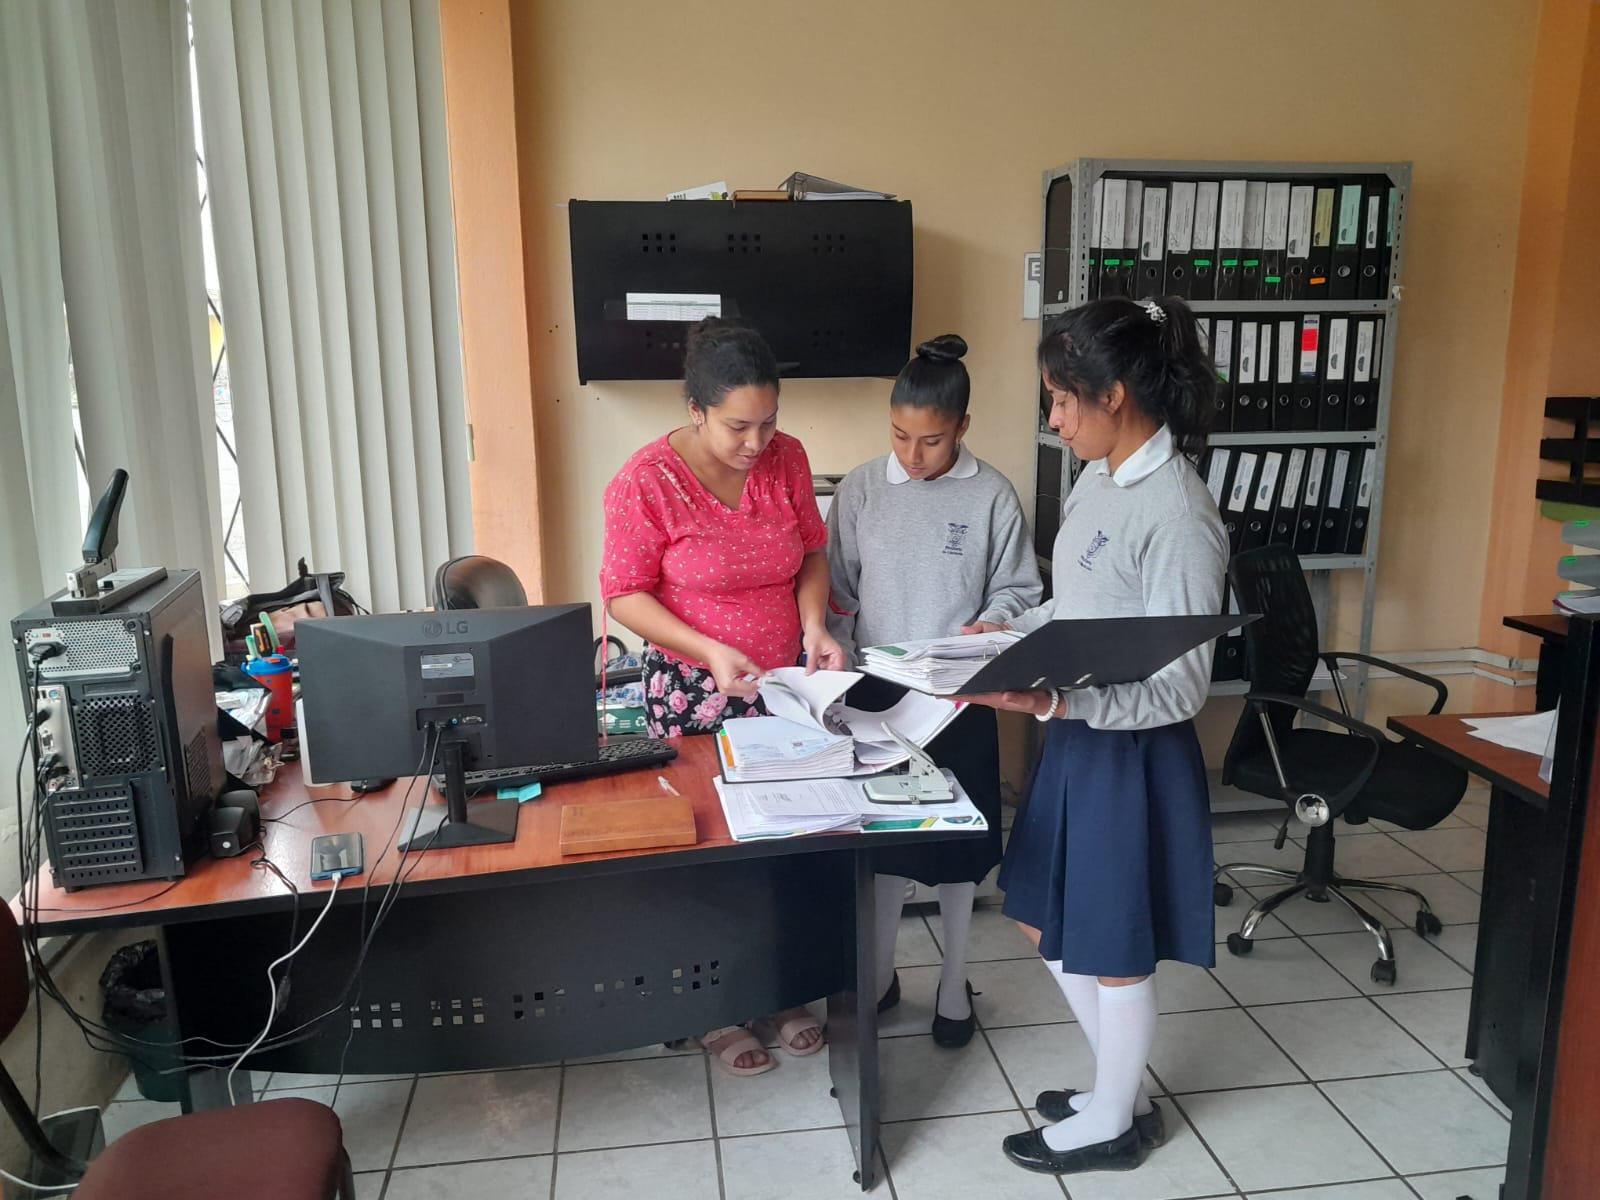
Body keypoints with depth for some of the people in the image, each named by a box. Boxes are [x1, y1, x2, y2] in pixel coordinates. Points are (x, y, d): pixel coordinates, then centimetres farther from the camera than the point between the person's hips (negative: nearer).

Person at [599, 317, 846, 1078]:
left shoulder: (786, 458, -4)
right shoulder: (646, 482, -16)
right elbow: (625, 595, -12)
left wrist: (814, 624, -10)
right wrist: (709, 650, -24)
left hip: (784, 682, 4)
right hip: (692, 693, -4)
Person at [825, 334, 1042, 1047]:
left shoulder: (991, 496, -7)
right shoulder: (861, 489, -3)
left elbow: (1019, 590, 1)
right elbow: (837, 592, 2)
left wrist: (988, 625, -19)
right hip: (877, 691, 1)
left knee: (958, 839, 11)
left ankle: (954, 983, 31)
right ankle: (880, 974, 32)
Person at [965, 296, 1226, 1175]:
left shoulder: (1179, 516, -24)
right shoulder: (1101, 478, 3)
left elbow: (1180, 689, -24)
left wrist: (1048, 702, -33)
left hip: (1133, 757, -9)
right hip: (1078, 741, 9)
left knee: (1113, 950, 11)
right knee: (1046, 922, 21)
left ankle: (1115, 1123, 37)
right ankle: (1121, 1087, 42)